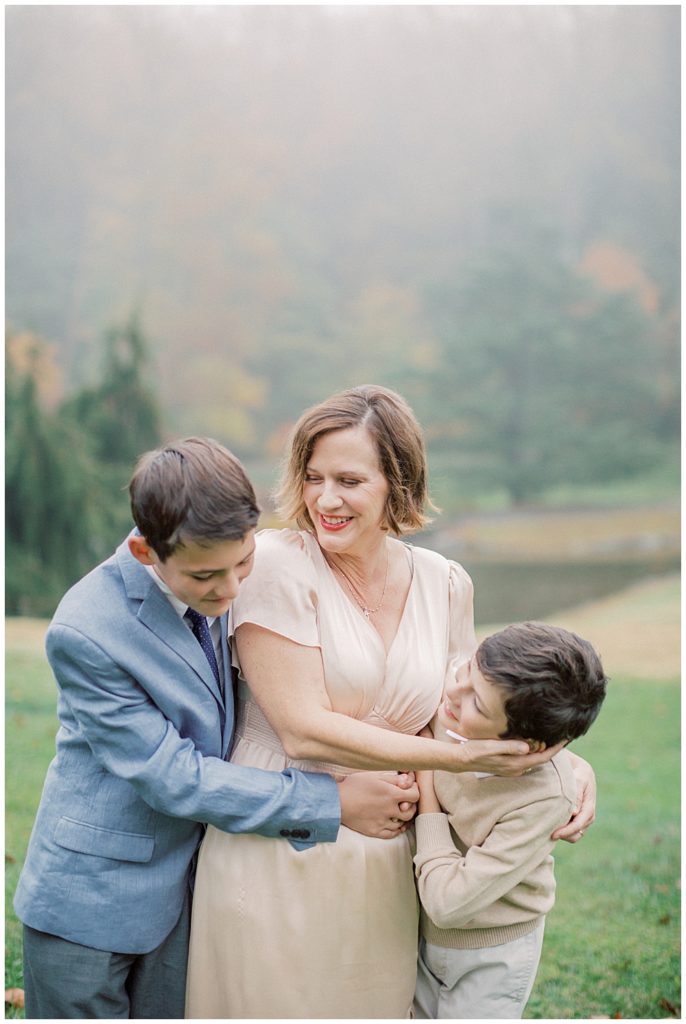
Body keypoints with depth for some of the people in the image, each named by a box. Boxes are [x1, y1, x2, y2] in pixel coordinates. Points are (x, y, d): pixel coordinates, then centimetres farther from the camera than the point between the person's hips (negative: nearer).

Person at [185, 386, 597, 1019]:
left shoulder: (445, 585, 3)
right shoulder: (277, 565, -12)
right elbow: (304, 730, -17)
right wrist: (460, 759, -19)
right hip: (276, 862, -4)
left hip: (383, 870, 4)